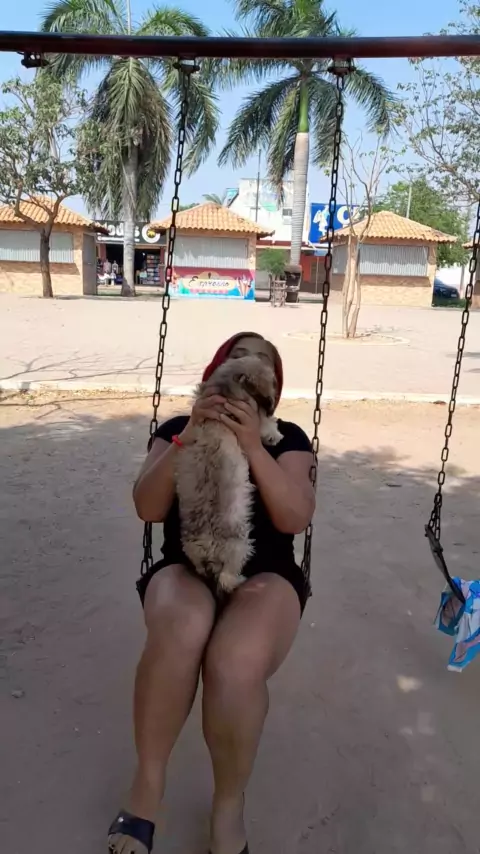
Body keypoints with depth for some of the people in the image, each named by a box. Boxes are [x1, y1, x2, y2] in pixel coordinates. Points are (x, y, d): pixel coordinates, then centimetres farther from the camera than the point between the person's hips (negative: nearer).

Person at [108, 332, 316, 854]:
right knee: (180, 632, -35)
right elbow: (147, 508, -4)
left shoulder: (286, 437, 7)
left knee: (236, 666, -33)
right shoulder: (177, 428, 9)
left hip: (264, 577, 0)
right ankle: (147, 784, -10)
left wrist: (253, 447, -21)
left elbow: (296, 518, -9)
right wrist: (188, 438, -17)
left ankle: (229, 805, -3)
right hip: (186, 570, 1)